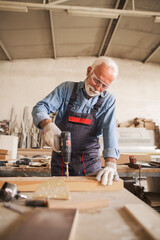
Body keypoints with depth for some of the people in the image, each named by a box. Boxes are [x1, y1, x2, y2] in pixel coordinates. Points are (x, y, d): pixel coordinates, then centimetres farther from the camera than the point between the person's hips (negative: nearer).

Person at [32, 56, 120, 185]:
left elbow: (109, 131, -15)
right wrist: (48, 125, -29)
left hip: (89, 160, 0)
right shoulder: (67, 88, -3)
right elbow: (40, 108, -7)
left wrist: (111, 164, -29)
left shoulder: (108, 100, -4)